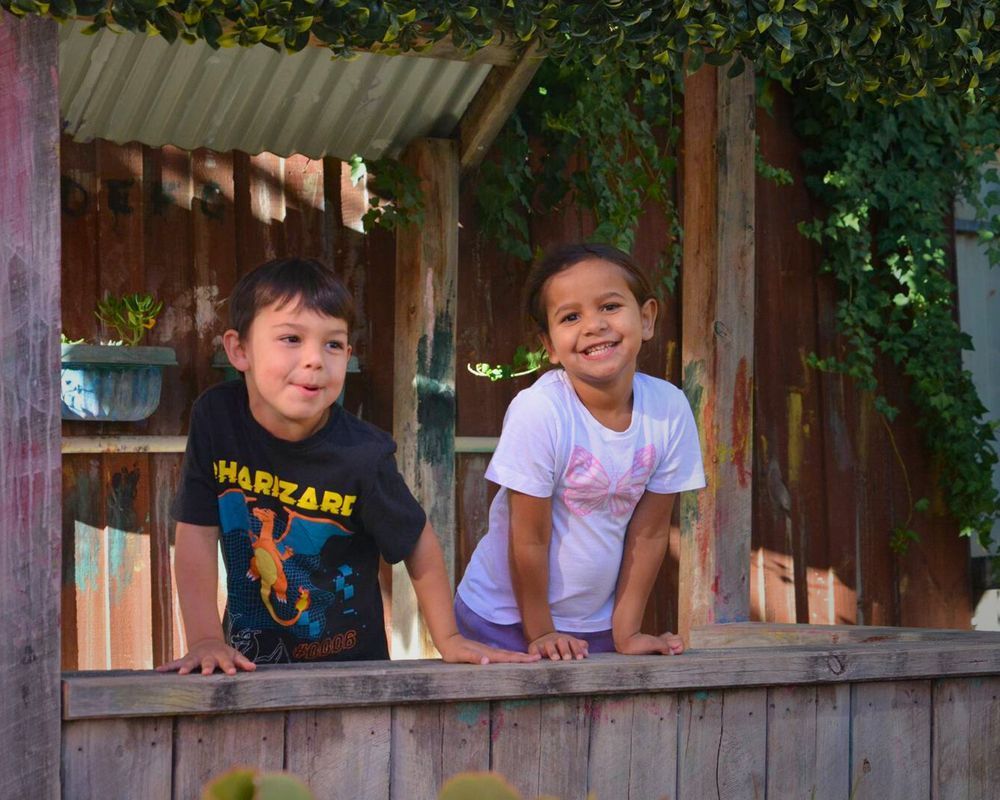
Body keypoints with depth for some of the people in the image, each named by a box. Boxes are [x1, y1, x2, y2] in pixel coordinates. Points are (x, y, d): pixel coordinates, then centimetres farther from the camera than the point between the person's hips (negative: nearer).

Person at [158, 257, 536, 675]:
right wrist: (205, 639, -16)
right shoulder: (215, 417, -11)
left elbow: (417, 542, -3)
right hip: (248, 661, -1)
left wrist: (448, 639, -3)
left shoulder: (360, 456, -17)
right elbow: (197, 531, -9)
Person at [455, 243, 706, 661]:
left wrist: (625, 632, -2)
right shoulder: (538, 411, -24)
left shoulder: (669, 408, -12)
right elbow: (529, 538, -17)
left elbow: (649, 532, -4)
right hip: (506, 621, -3)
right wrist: (540, 633, -11)